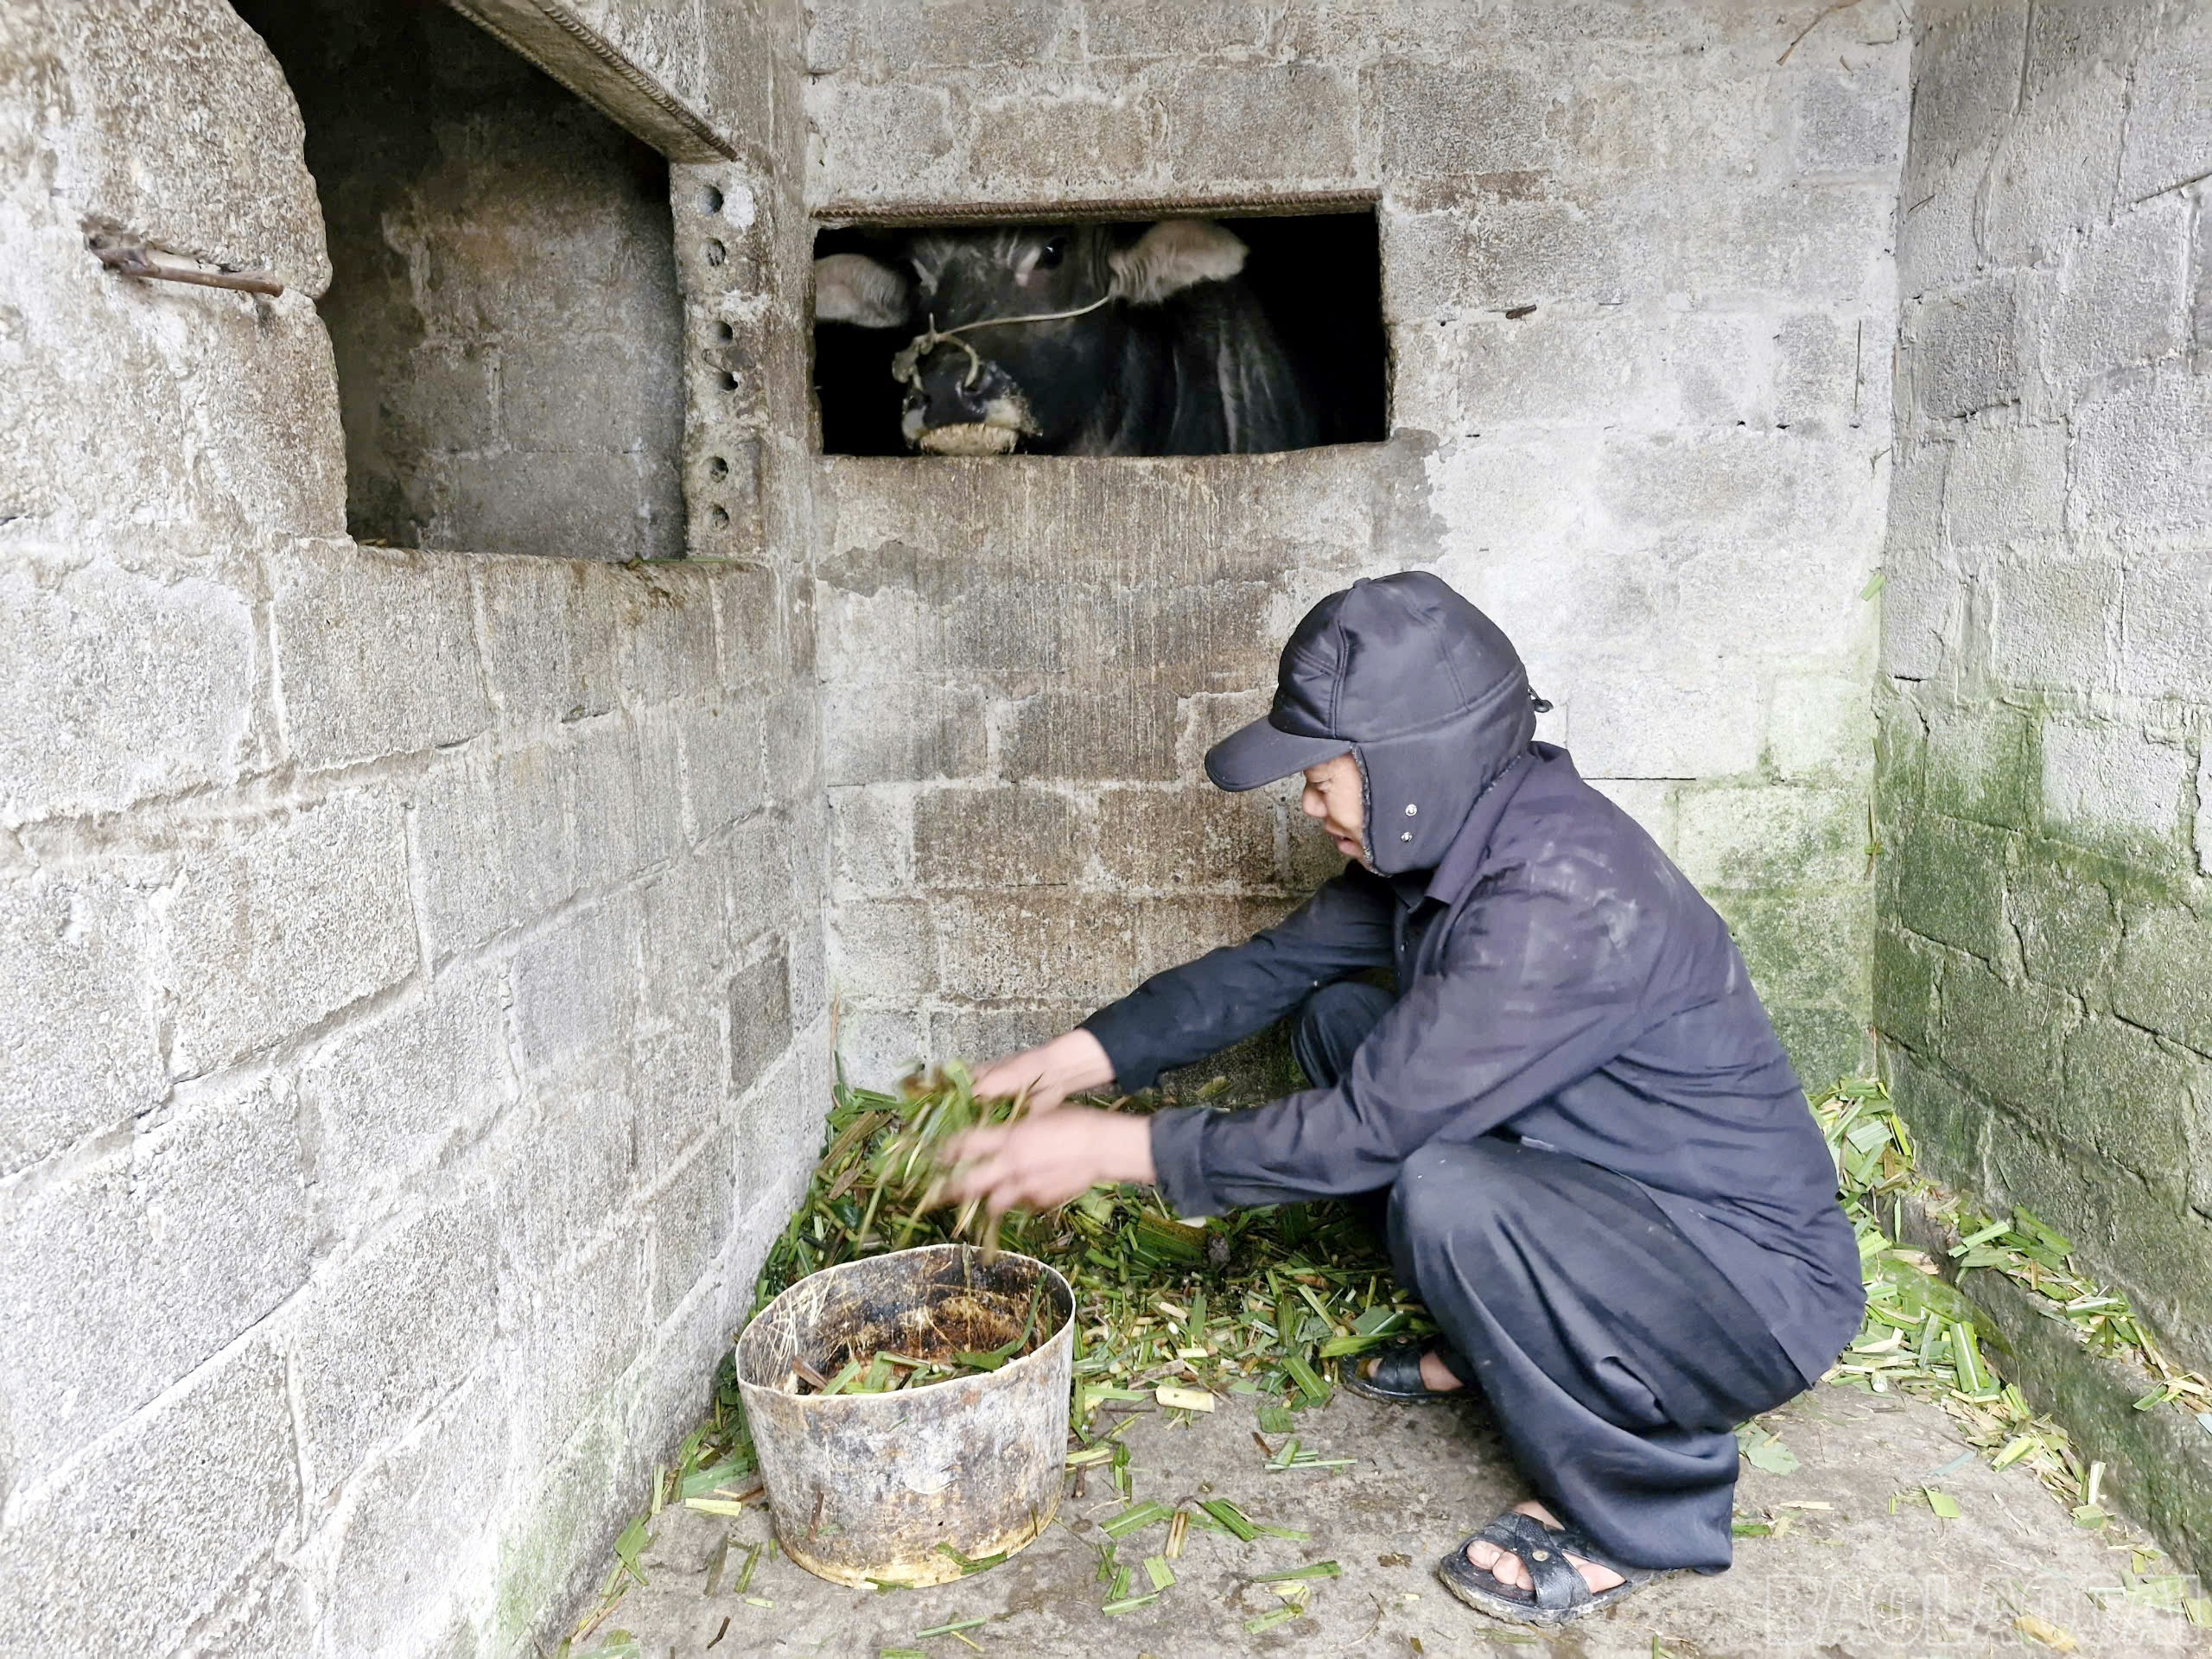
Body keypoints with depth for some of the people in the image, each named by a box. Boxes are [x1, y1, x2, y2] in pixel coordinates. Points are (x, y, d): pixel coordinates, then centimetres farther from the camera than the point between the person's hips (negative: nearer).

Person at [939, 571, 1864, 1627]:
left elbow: (1369, 1129, -29)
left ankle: (1642, 1506, -6)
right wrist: (1075, 1059, -3)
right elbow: (1274, 964, 5)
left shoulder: (1562, 897, -32)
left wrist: (1113, 1149, -21)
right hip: (1616, 1190, 9)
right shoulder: (1442, 843, -4)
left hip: (1759, 1285, -8)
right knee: (1339, 1020, 4)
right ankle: (1484, 1349, 17)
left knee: (1449, 1196, -35)